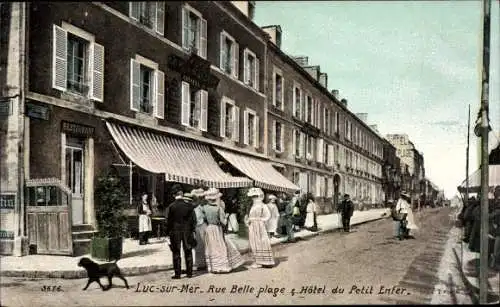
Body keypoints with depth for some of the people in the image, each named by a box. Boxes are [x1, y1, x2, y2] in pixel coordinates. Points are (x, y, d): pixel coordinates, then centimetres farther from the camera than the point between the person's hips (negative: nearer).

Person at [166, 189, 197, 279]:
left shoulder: (172, 206, -5)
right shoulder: (189, 206, -1)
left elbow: (169, 220, -3)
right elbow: (193, 219, 0)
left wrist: (168, 232, 4)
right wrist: (192, 230, 8)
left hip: (175, 231, -2)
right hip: (187, 231, 2)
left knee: (176, 253, 4)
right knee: (188, 252, 10)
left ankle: (177, 273, 3)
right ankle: (189, 272, 13)